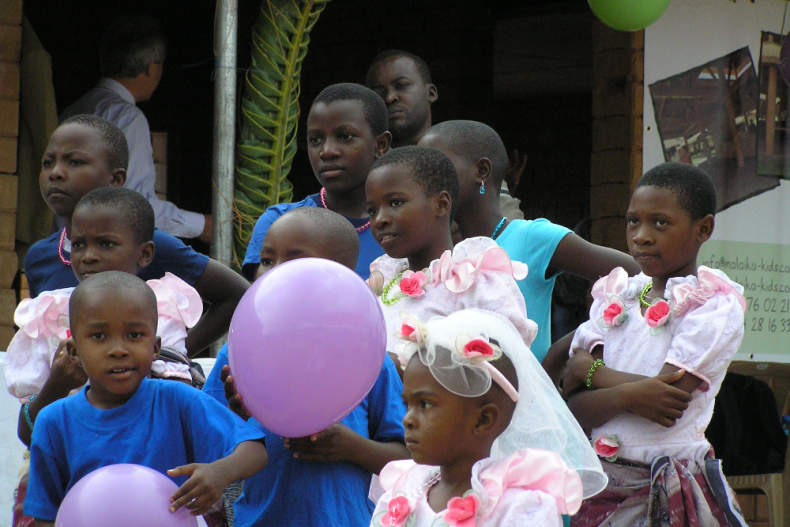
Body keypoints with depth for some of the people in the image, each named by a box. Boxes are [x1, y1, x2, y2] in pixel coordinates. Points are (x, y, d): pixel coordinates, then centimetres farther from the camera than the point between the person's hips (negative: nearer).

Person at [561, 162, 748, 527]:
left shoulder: (714, 305, -7)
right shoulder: (613, 296, 9)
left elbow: (670, 396, -19)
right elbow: (573, 409, 0)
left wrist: (591, 370, -8)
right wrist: (629, 394, -18)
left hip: (670, 495, -4)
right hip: (602, 487, 4)